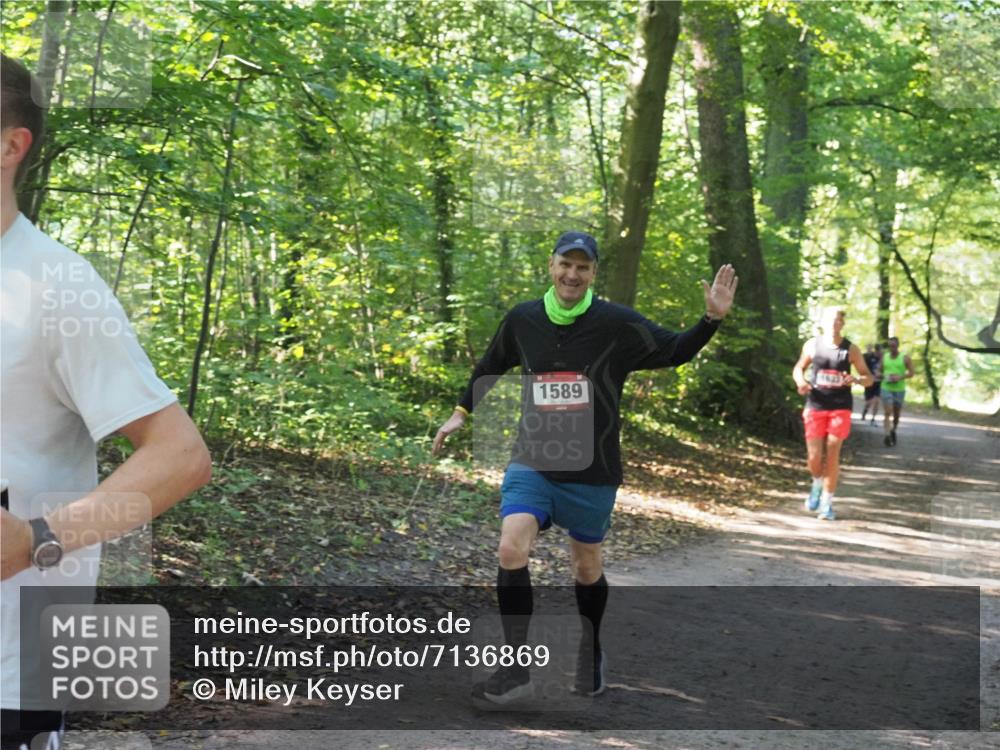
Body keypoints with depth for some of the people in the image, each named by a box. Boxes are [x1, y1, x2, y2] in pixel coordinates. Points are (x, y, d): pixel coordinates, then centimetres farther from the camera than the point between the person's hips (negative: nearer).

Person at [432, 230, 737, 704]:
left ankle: (591, 653, 40)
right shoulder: (522, 320, 0)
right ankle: (516, 669, -12)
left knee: (587, 567, 13)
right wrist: (462, 412, 24)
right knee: (511, 550, -19)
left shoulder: (617, 323, -8)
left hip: (593, 470, -1)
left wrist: (712, 318, -12)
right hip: (531, 463, 1)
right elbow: (490, 366, 19)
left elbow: (675, 352, 2)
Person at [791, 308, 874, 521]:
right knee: (814, 457, -3)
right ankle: (817, 485, 31)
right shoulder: (812, 345, 1)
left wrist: (857, 380, -20)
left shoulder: (850, 349, -1)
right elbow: (798, 368, 14)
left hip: (840, 408, -1)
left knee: (833, 455, -5)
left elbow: (869, 378, 3)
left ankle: (827, 503, 6)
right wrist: (800, 381, -9)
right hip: (815, 406, 1)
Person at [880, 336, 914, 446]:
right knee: (888, 412, -15)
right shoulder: (884, 357, 6)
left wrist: (901, 377, -18)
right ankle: (887, 435, -22)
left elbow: (911, 373, -1)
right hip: (886, 388, 0)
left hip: (899, 389, 0)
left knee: (896, 413, 12)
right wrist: (882, 375, -8)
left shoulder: (904, 358, -1)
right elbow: (880, 371, 15)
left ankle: (893, 431, 36)